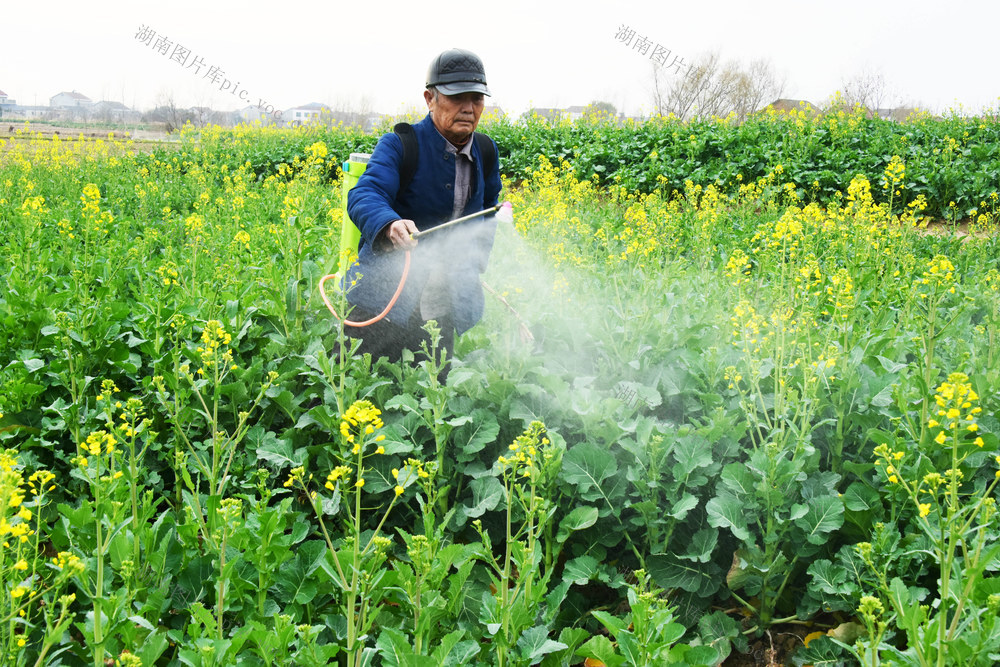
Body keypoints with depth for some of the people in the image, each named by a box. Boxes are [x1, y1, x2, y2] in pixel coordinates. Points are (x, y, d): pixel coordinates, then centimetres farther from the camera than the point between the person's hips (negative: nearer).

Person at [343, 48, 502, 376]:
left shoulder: (485, 152, 9)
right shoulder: (400, 145, -11)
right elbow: (364, 196, -28)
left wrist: (476, 260, 10)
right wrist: (390, 225, -53)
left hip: (442, 307, 5)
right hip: (383, 303, -5)